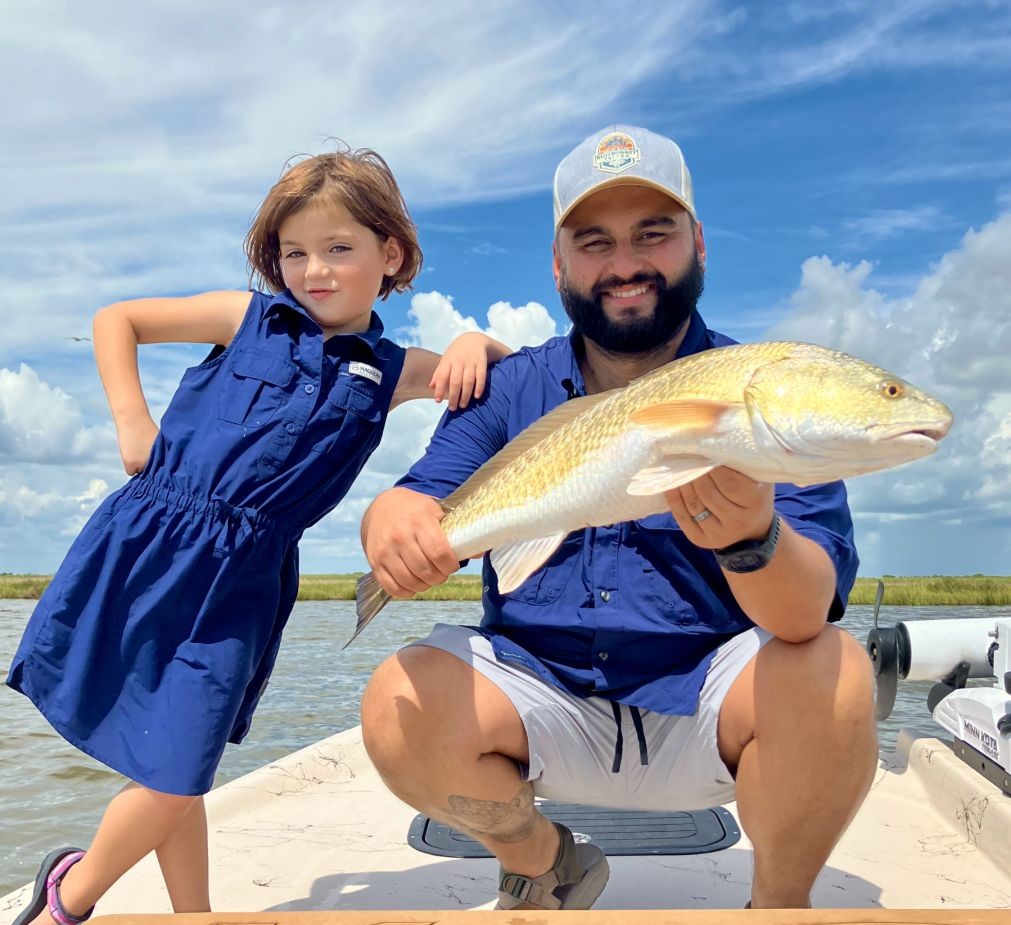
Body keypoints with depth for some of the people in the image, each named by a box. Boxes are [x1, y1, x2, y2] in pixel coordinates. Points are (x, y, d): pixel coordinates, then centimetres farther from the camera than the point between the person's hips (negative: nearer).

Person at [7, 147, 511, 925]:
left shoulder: (392, 371, 5)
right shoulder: (249, 317, 5)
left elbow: (520, 368, 11)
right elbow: (116, 321, 12)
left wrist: (473, 344, -10)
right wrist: (131, 422, 2)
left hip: (237, 581, 0)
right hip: (141, 546, 1)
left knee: (175, 778, -1)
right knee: (167, 772, 8)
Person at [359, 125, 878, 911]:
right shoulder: (506, 392, 3)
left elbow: (809, 613, -18)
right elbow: (423, 504, -8)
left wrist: (752, 538, -42)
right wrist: (393, 523, -32)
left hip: (704, 704, -1)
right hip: (541, 693, 2)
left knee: (830, 676, -29)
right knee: (400, 707, -22)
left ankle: (780, 903, 4)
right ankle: (543, 866, 11)